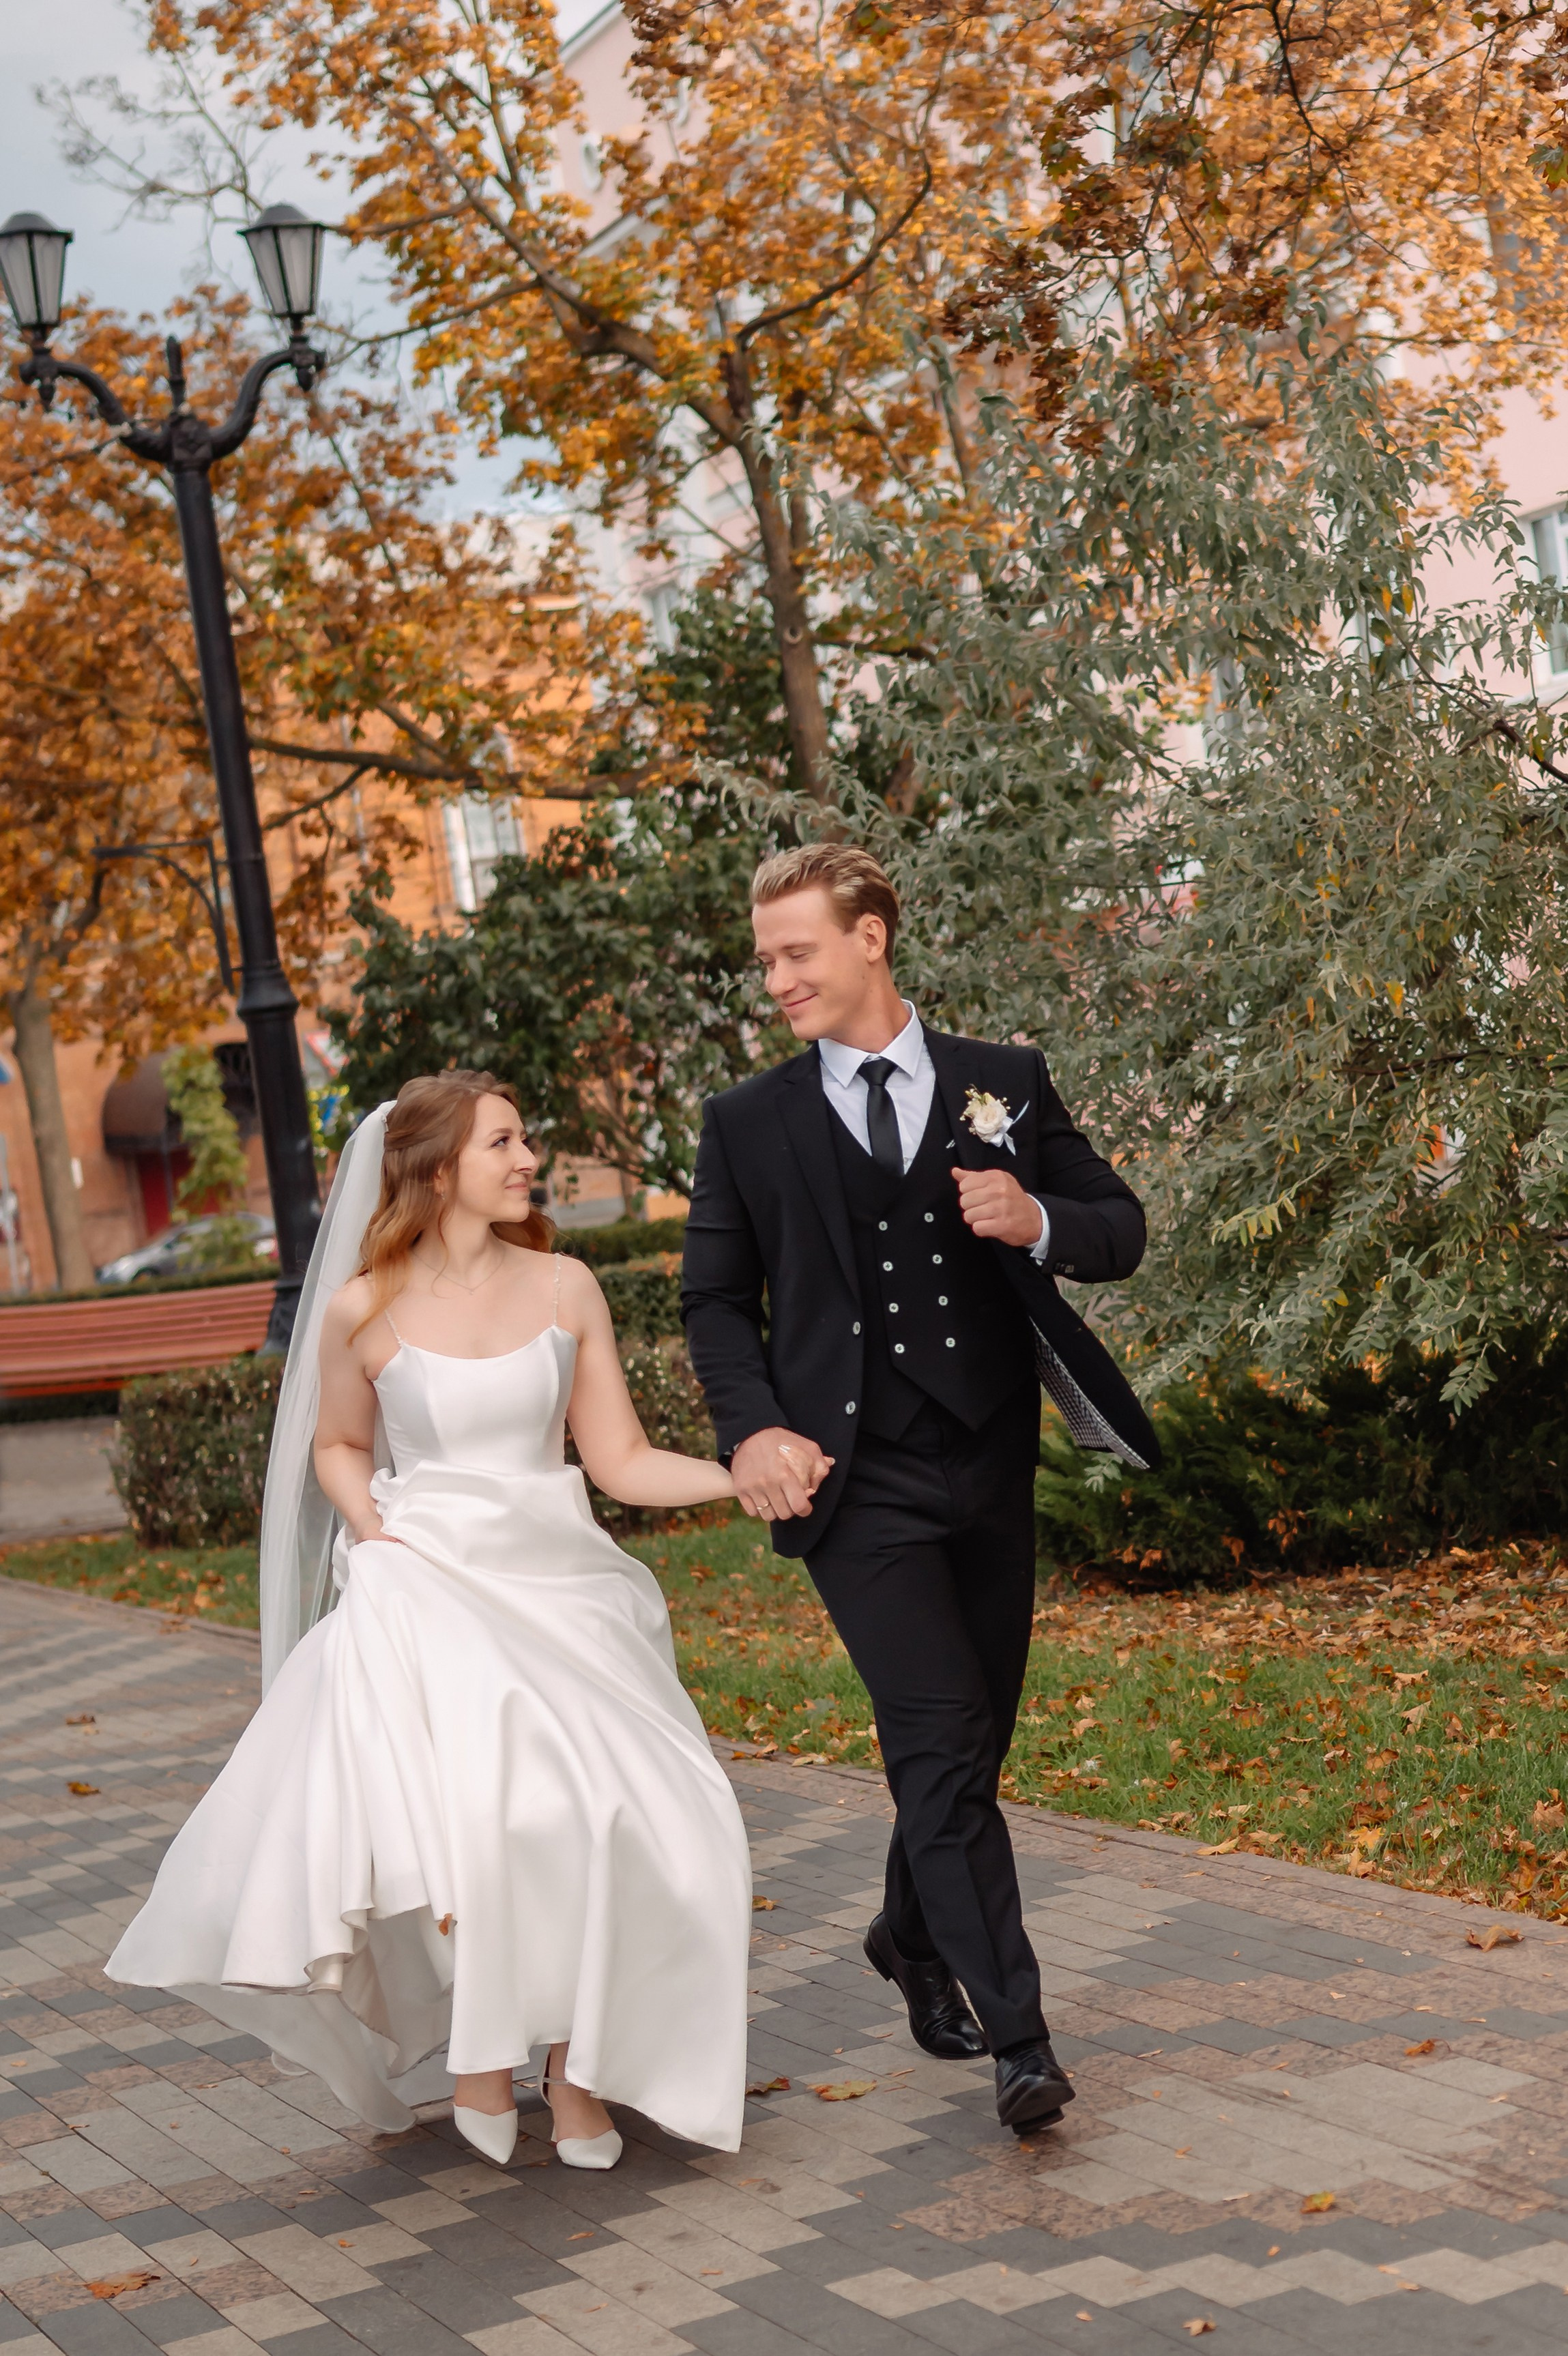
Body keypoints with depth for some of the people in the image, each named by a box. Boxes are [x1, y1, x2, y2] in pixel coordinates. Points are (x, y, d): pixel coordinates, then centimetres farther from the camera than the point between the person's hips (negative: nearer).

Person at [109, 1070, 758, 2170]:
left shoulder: (564, 1287, 3)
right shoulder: (362, 1311, -1)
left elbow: (622, 1460, 4)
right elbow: (337, 1446, 15)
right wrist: (368, 1526, -4)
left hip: (559, 1583, 2)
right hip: (427, 1590, -2)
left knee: (611, 1822, -13)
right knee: (457, 1815, -25)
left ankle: (576, 2064, 11)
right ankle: (478, 2050, 1)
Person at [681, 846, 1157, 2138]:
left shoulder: (1006, 1084, 6)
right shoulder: (748, 1123, 3)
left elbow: (1122, 1228, 8)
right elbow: (717, 1299, 9)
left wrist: (1039, 1222, -14)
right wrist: (753, 1428, -8)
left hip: (992, 1464, 3)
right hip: (858, 1482, -3)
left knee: (974, 1739, 14)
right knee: (943, 1745, -11)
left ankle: (914, 1936, 41)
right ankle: (1019, 2038, -7)